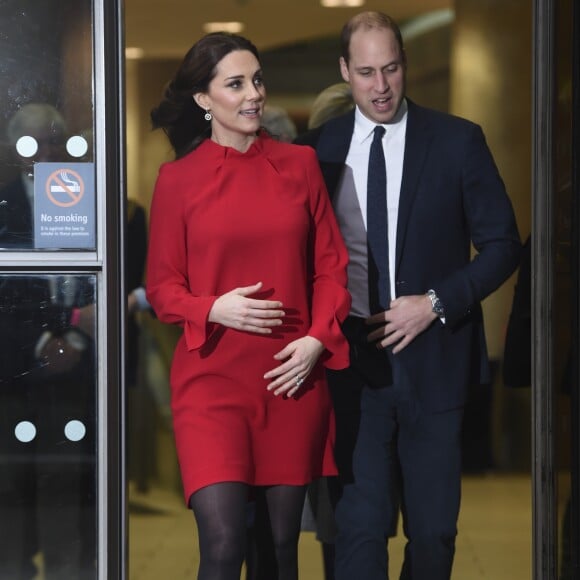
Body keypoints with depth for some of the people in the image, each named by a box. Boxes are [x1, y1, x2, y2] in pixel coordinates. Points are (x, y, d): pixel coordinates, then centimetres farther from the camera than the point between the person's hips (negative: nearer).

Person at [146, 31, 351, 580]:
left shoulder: (299, 164, 7)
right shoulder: (178, 178, 2)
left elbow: (331, 264, 9)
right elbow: (161, 286, 4)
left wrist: (318, 338, -7)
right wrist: (215, 310, -15)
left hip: (292, 377, 2)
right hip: (212, 376, -2)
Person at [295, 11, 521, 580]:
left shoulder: (458, 141, 1)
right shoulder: (317, 149, 5)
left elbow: (501, 244, 2)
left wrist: (436, 303, -9)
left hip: (432, 362, 0)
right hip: (352, 363, 0)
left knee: (434, 532, 7)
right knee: (359, 529, -2)